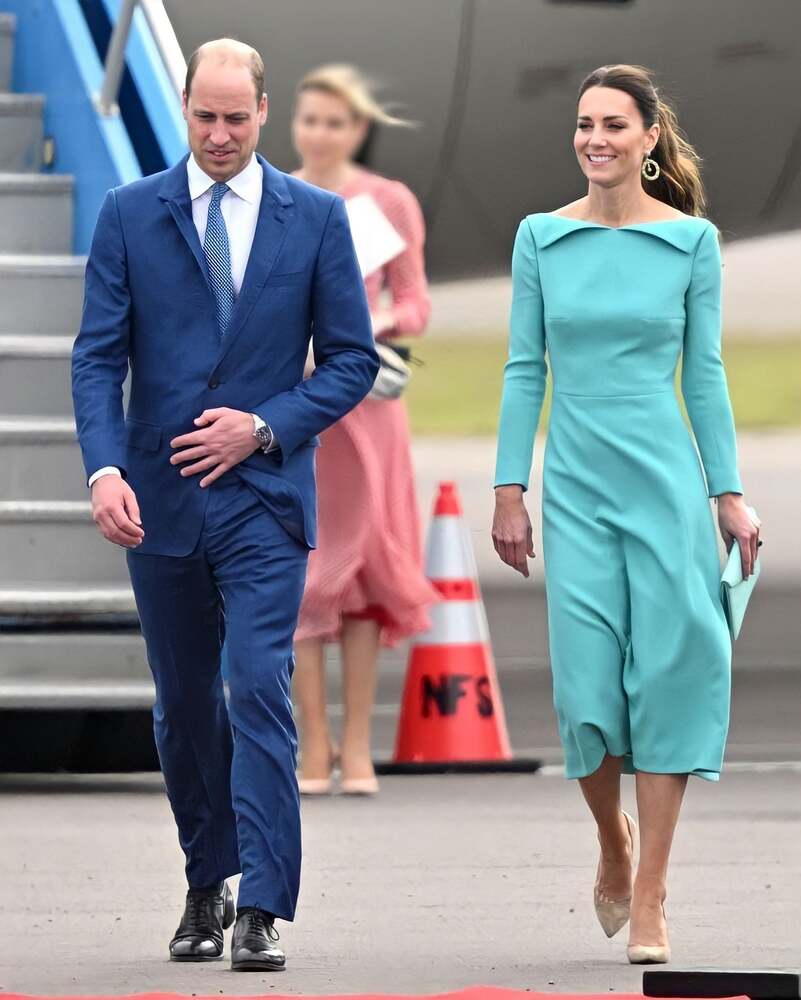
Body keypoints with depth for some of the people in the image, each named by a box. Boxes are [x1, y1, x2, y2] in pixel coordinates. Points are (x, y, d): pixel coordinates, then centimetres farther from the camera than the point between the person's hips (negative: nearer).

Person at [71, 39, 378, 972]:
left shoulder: (316, 218, 2)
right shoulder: (129, 214, 3)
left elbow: (351, 360, 4)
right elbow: (98, 357, -2)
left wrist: (264, 428, -11)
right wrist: (105, 468, -18)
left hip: (263, 496, -2)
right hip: (159, 500, 2)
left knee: (260, 692, -13)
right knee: (184, 705, 12)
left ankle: (260, 912, -15)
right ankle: (206, 886, 27)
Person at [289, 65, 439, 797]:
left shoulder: (391, 202, 2)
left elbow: (415, 304, 3)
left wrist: (380, 323, -17)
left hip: (363, 402, -1)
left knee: (361, 560, 0)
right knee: (299, 564, -1)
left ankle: (357, 748, 4)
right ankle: (314, 744, 4)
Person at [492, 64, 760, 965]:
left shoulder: (691, 240, 1)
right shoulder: (542, 237, 4)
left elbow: (705, 374, 4)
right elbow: (525, 369, 6)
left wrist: (729, 494, 2)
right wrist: (509, 491, 2)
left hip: (666, 481, -1)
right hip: (577, 486, 1)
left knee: (667, 673, -4)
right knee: (587, 688, -2)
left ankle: (648, 900, 1)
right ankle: (613, 846, 27)